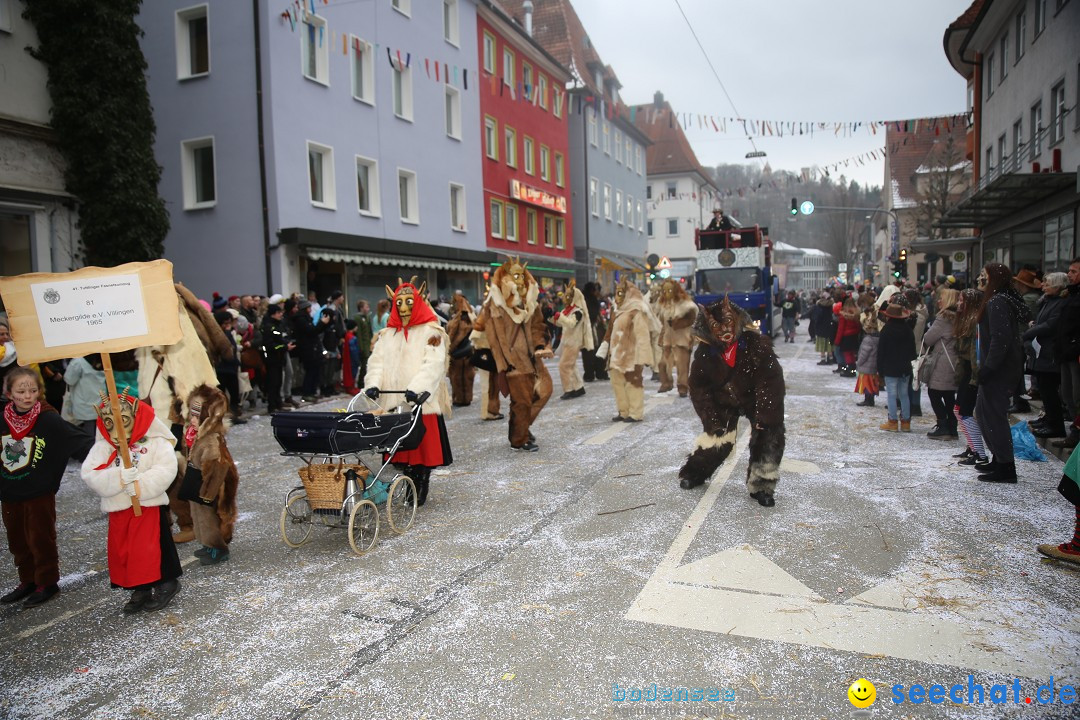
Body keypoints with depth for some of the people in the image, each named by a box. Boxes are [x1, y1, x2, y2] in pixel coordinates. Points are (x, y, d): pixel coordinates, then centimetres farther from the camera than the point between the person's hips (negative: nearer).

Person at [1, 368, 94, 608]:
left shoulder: (49, 420, -15)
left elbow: (79, 440, -21)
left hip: (40, 495, -5)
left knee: (41, 540, 6)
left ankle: (48, 583, 21)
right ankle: (28, 582, 33)